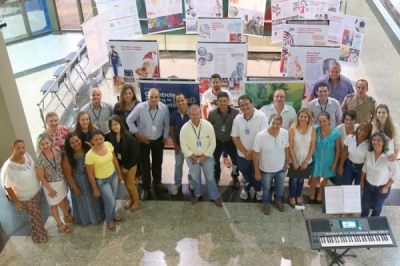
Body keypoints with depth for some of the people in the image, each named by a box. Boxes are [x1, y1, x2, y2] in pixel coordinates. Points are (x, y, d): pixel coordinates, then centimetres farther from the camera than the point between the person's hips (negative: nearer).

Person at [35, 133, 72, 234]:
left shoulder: (57, 150, -16)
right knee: (54, 204, 17)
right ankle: (59, 223, 39)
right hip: (51, 184, -5)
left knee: (63, 199, 28)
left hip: (62, 180, 5)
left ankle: (66, 216, 54)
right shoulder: (39, 160, -28)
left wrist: (65, 176, 1)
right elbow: (41, 177, -18)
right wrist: (50, 189, -12)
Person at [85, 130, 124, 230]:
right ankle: (109, 220, 39)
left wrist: (119, 174, 9)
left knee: (112, 198, 23)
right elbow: (90, 174, -17)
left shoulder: (109, 145, -17)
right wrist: (95, 189, -9)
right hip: (102, 181, -4)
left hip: (113, 175, 4)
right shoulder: (90, 155, -30)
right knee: (110, 202, 9)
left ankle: (113, 215, 52)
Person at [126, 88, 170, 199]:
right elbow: (129, 120, -13)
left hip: (158, 140, 3)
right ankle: (146, 187, 27)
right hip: (144, 140, -2)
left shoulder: (164, 108, -17)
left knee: (157, 162, 20)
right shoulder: (140, 107, -25)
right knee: (145, 164, 10)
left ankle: (157, 182, 44)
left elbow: (166, 124, -1)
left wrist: (165, 137, 2)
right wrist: (138, 134, -14)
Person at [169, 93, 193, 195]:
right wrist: (175, 144, -3)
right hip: (179, 143, 1)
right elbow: (171, 129, -2)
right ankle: (177, 183, 31)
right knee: (178, 164, 14)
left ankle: (191, 181, 39)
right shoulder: (173, 114, -13)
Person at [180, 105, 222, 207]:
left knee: (210, 177, 11)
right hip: (192, 158, 1)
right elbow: (184, 146, -10)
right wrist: (194, 157, -13)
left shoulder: (208, 125, -17)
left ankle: (214, 196, 29)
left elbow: (212, 143, -11)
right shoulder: (185, 128, -16)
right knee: (195, 177, 18)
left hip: (207, 157, 0)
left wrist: (204, 156, -14)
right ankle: (197, 194, 40)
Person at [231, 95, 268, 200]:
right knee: (245, 174, 21)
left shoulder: (261, 116, -18)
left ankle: (258, 190, 45)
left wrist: (253, 152, -17)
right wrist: (245, 152, -10)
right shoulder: (237, 118, -7)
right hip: (242, 155, 2)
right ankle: (245, 188, 49)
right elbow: (235, 137, -3)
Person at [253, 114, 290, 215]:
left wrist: (287, 164, 7)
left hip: (281, 168, 3)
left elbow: (286, 149, -2)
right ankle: (266, 203, 52)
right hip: (266, 169, -3)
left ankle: (278, 200, 57)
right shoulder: (260, 136, -29)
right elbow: (255, 154, -19)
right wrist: (257, 171, -13)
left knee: (280, 187, 27)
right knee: (266, 188, 24)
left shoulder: (285, 133, -20)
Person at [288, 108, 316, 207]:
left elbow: (312, 147, -5)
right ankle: (292, 197, 34)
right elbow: (290, 146, -13)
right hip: (294, 160, -2)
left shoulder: (312, 129, -10)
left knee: (301, 179, 18)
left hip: (306, 160, 2)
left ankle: (298, 196, 40)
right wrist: (294, 162, -12)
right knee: (294, 179, 12)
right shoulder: (293, 129, -16)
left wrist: (306, 161, -7)